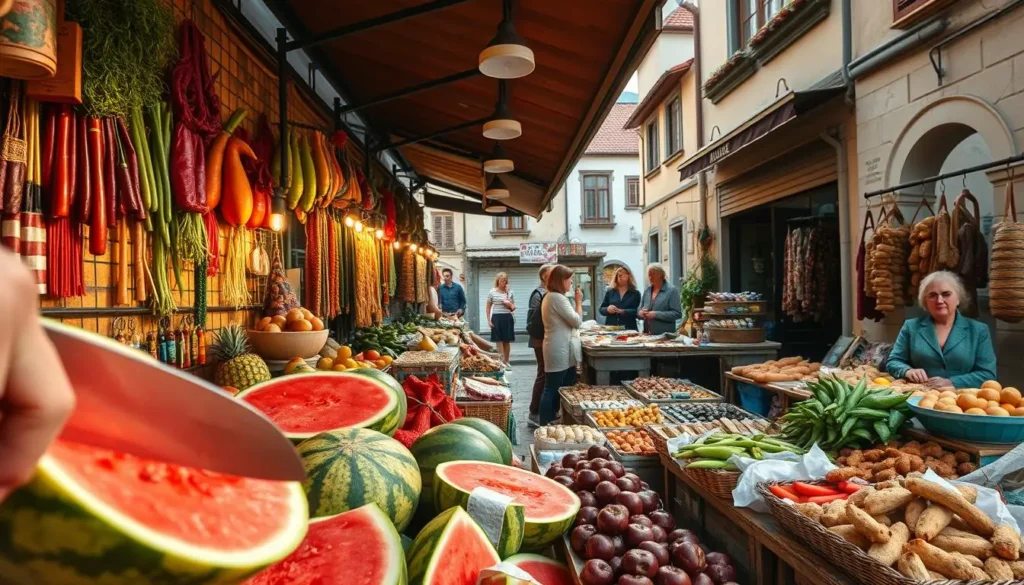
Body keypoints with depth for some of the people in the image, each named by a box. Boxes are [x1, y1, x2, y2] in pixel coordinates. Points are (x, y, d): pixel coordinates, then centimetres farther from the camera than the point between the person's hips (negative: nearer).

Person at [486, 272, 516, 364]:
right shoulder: (492, 292, 1)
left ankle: (506, 361, 15)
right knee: (499, 341, -1)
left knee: (507, 341, 6)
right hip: (497, 318, -2)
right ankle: (501, 361, 2)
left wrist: (510, 304, -9)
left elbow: (513, 308, 14)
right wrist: (489, 320, -1)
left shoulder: (510, 292, 8)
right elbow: (488, 308, 5)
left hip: (508, 318, 2)